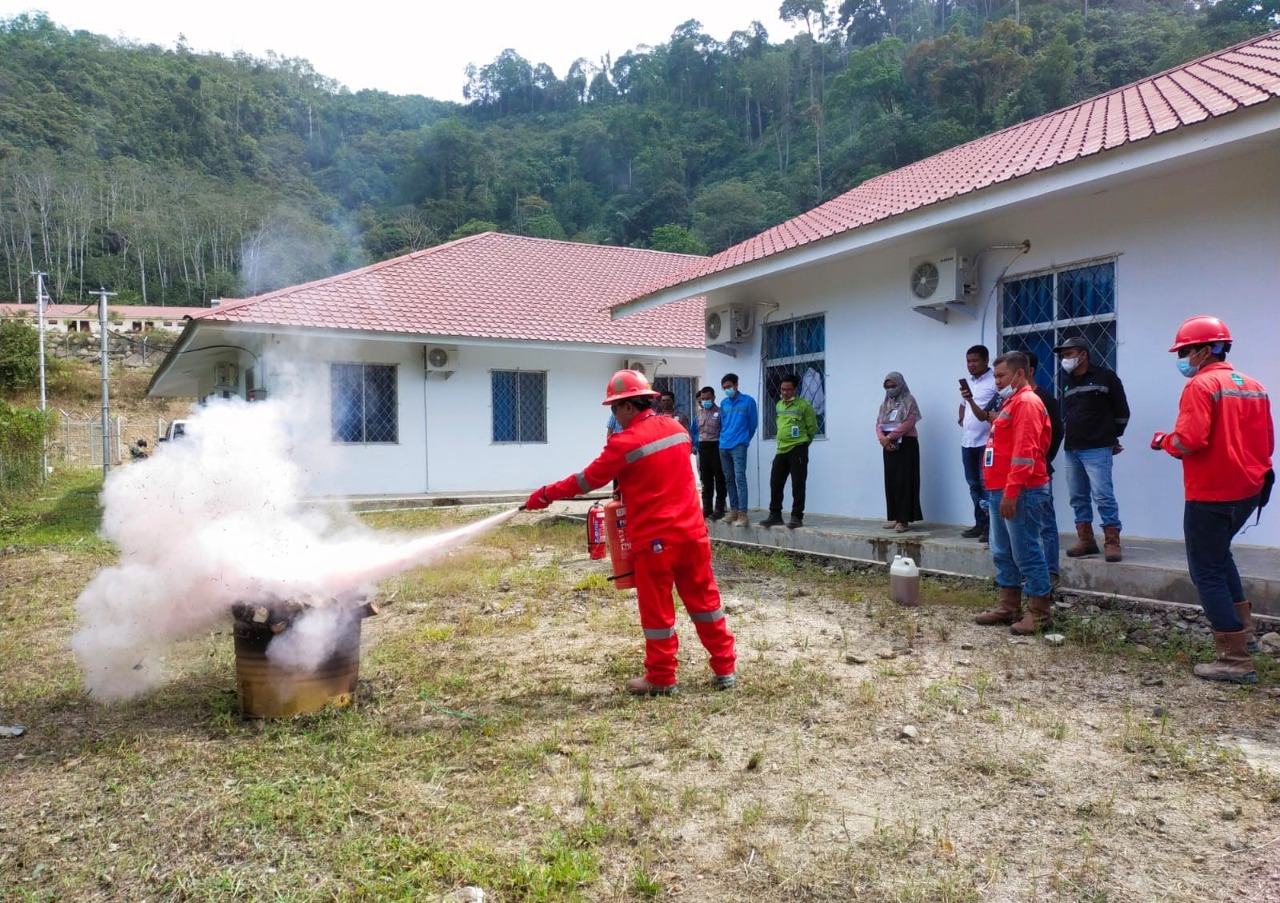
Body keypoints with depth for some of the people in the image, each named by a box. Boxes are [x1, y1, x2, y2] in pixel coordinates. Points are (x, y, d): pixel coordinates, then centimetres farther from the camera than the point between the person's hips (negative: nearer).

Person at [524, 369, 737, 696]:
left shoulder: (625, 443, -13)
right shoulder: (677, 429, 8)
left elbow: (587, 479, -6)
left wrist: (546, 495, 4)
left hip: (655, 538, -6)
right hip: (692, 531, 6)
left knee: (657, 609, 6)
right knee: (704, 599, 14)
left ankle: (661, 679, 15)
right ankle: (725, 669, 20)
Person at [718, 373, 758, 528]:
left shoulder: (748, 401, 0)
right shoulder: (723, 403, 12)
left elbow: (753, 424, 5)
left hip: (738, 446, -5)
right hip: (724, 446, 5)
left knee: (740, 478, -11)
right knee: (729, 479, 8)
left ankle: (742, 514, -14)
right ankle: (734, 510, 16)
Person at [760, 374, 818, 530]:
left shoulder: (804, 405, -9)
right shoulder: (778, 405, 12)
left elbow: (812, 428, -2)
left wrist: (801, 441, 7)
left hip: (798, 450, -7)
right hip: (781, 449, 7)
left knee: (797, 485, -3)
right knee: (775, 483, 8)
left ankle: (797, 517, 3)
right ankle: (775, 515, 17)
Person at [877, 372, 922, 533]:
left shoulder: (909, 401, -3)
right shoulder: (885, 403, 17)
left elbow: (908, 424, -14)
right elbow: (878, 423, 8)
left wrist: (889, 437, -16)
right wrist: (882, 438, -12)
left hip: (906, 445, -6)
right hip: (890, 446, 6)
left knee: (904, 481, -9)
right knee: (890, 481, 5)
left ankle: (904, 519, -10)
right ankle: (895, 517, 10)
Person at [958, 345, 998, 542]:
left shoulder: (995, 382, -8)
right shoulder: (968, 383, 17)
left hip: (986, 441, -8)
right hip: (967, 441, 8)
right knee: (974, 484, 11)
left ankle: (990, 526, -6)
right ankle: (980, 524, 17)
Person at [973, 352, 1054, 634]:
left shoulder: (1026, 402, -12)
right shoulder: (1012, 402, 20)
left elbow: (1024, 452, -20)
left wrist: (1011, 492, -23)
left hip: (1020, 493, -10)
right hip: (1002, 491, 10)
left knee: (1026, 553, -4)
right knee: (1003, 553, 14)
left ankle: (1040, 613, 4)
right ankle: (1008, 607, 22)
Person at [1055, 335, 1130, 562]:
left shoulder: (1105, 377, -2)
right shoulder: (1068, 384, 17)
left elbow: (1121, 410, 2)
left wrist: (1113, 437, 7)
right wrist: (1068, 438, 12)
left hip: (1097, 449, -7)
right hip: (1071, 450, 7)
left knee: (1103, 495, -11)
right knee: (1078, 497, 8)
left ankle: (1112, 543, -5)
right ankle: (1086, 540, 16)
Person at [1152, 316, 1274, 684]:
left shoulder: (1201, 385, -15)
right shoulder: (1254, 387, 10)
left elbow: (1189, 441, -26)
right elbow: (1267, 444, 15)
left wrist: (1163, 441, -7)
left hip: (1210, 494, -9)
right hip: (1248, 490, 9)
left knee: (1207, 571, 0)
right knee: (1219, 553, 29)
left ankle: (1236, 660, 1)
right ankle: (1242, 628, 30)